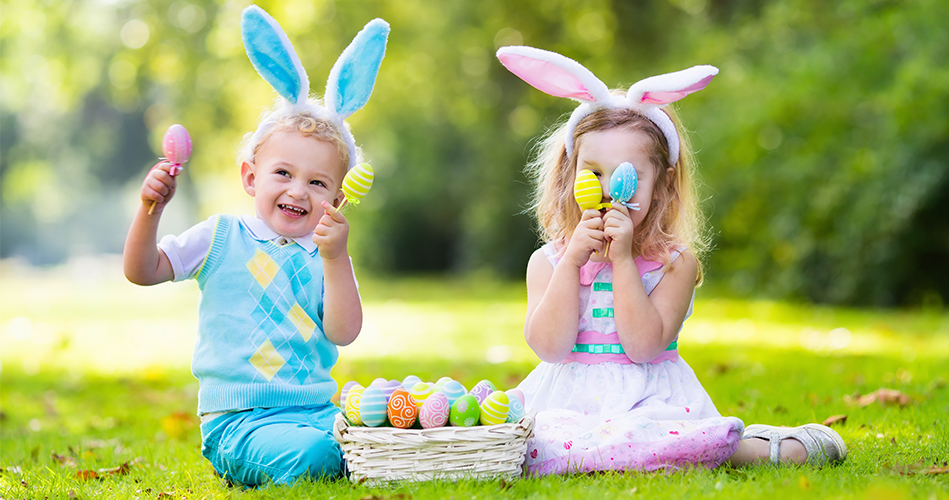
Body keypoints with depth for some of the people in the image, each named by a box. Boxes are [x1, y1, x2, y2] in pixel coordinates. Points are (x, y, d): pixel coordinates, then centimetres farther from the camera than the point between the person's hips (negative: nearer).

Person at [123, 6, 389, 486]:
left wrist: (335, 260, -19)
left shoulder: (326, 257, 9)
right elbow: (142, 271, 4)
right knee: (308, 456, -31)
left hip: (317, 411, 3)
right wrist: (150, 210, -11)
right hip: (237, 421, -2)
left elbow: (344, 332, -6)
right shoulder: (223, 237, 6)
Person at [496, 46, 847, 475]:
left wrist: (622, 260, -15)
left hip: (649, 402, -3)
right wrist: (572, 261, -13)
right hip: (567, 401, 3)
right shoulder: (548, 261, 6)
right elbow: (550, 347, -7)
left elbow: (644, 346, -12)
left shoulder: (674, 262, 0)